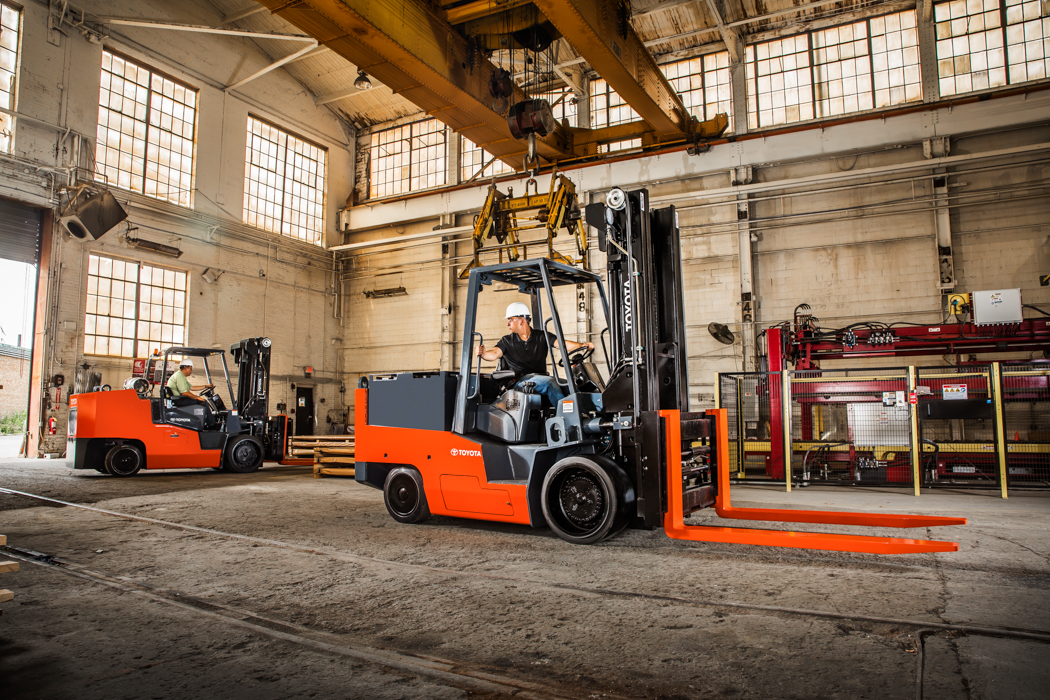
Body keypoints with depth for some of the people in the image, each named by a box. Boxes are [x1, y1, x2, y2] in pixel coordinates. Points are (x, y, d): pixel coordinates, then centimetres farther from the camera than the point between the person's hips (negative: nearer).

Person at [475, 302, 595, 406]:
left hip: (542, 378, 2)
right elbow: (495, 353, -5)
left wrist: (582, 345, -18)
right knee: (549, 381, -30)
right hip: (520, 381, -2)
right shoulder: (507, 341, 13)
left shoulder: (542, 336, 14)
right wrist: (483, 354, -29)